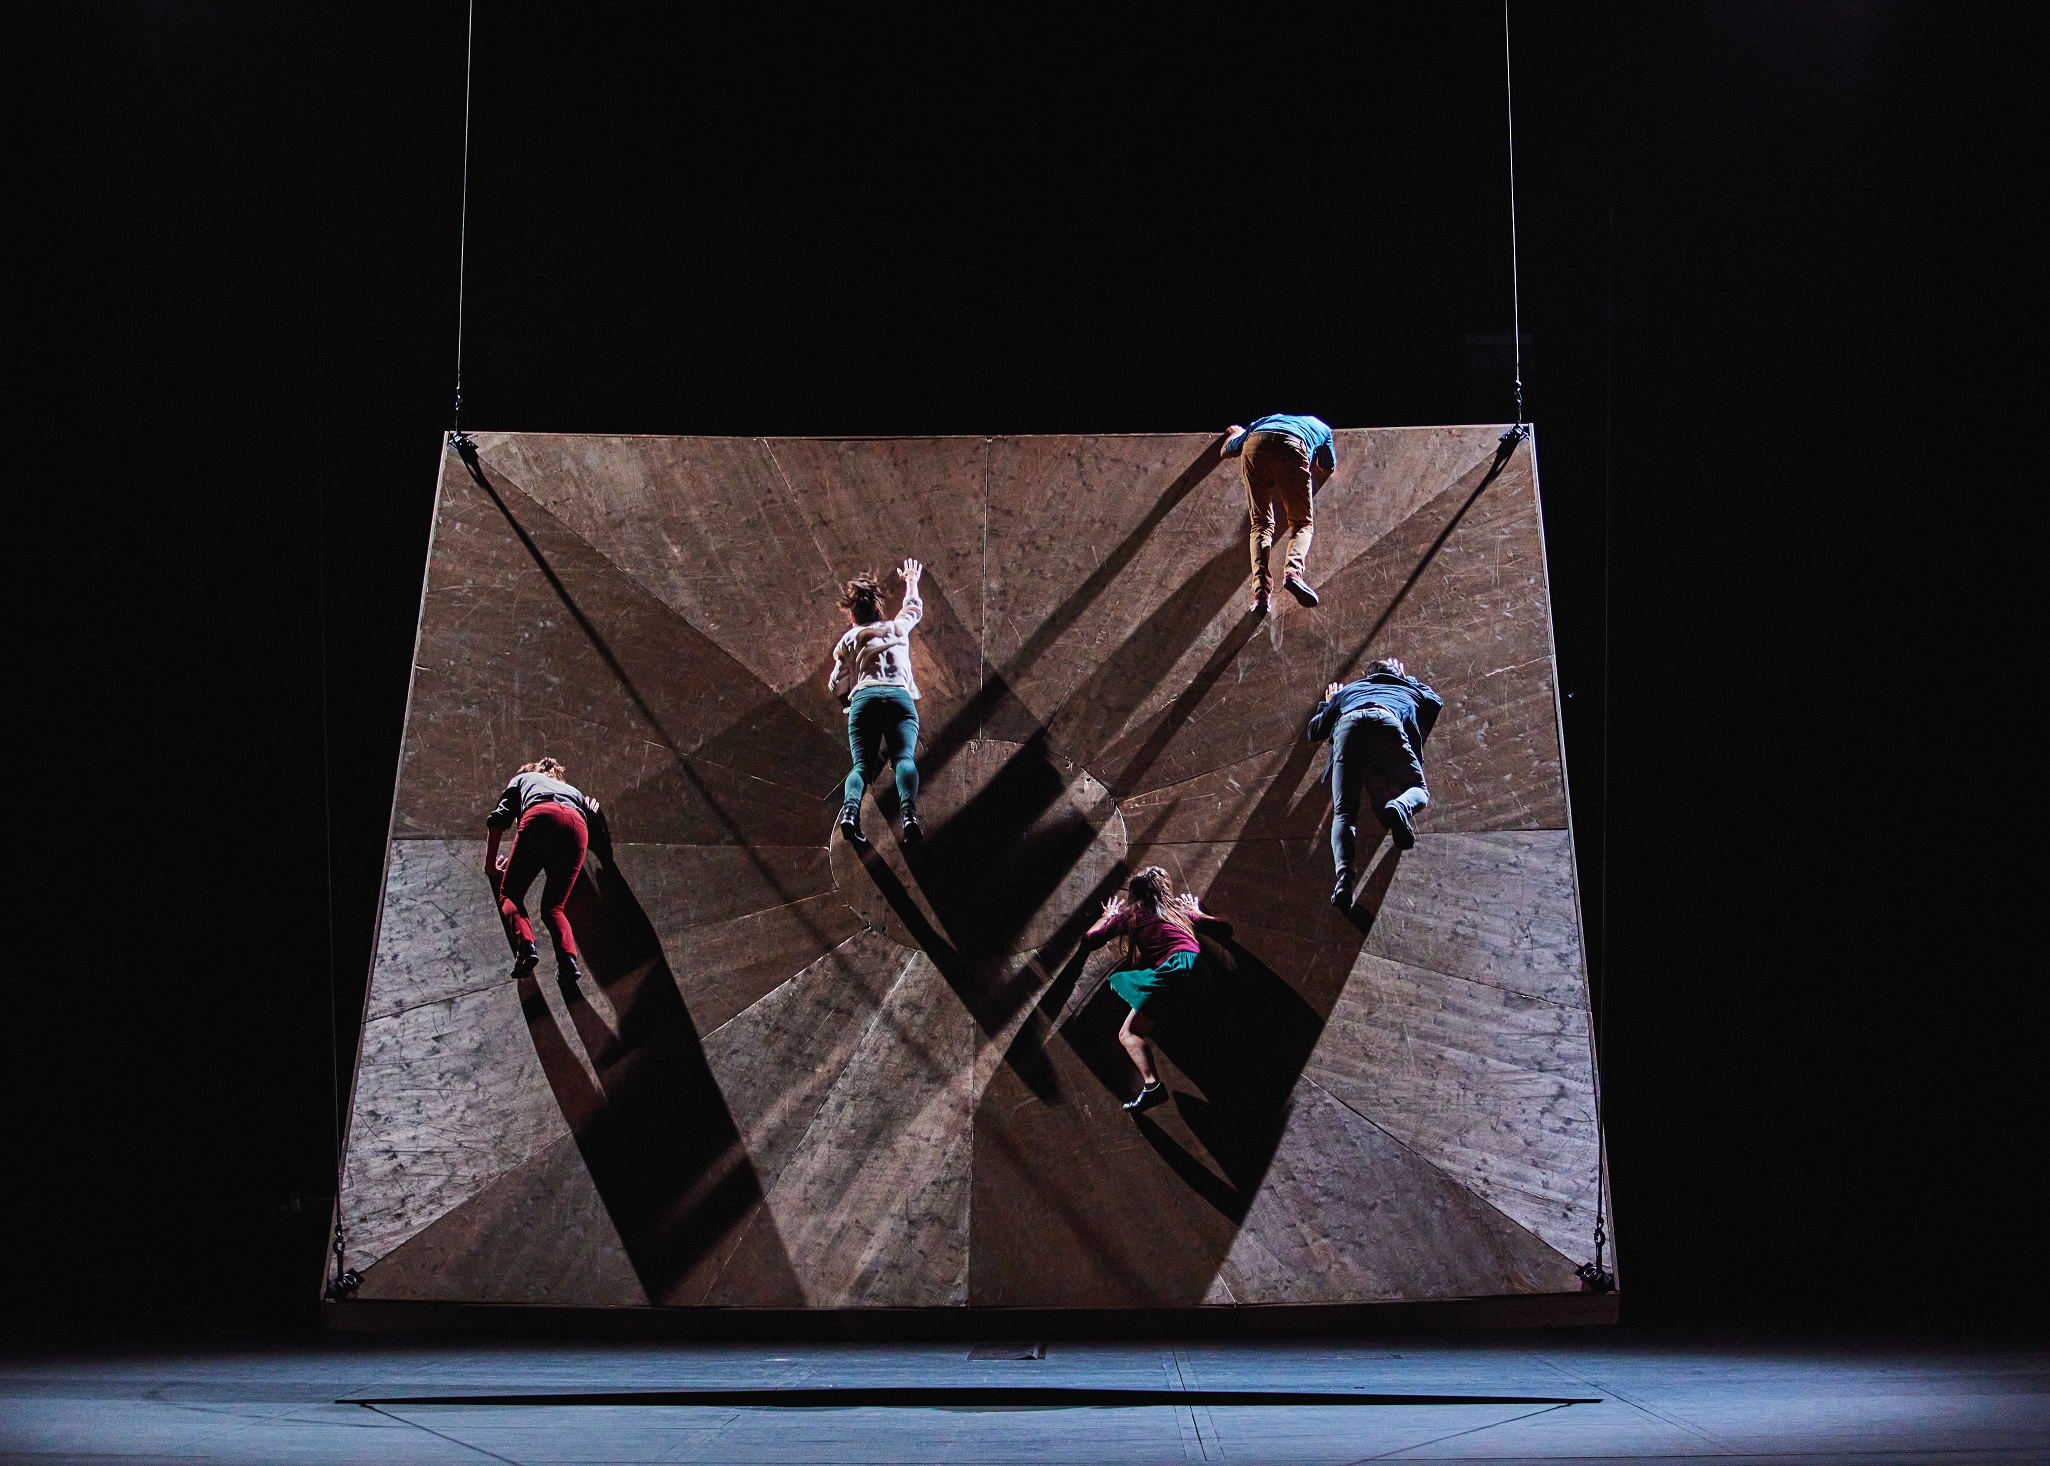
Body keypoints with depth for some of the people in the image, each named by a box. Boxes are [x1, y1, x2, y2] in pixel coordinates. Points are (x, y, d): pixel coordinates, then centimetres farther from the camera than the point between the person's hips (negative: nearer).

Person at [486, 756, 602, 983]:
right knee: (554, 905, 10)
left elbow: (498, 819, 22)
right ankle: (567, 958, -18)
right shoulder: (574, 791, 44)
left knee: (509, 893, 6)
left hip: (539, 817, -3)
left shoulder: (524, 778, 37)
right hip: (577, 826, 3)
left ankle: (525, 945, -23)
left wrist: (491, 862, 29)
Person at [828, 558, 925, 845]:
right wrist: (912, 583, 69)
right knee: (904, 758, -17)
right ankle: (909, 813, -45)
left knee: (862, 765, -8)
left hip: (864, 699, 0)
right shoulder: (897, 627, 27)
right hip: (901, 697, 0)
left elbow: (837, 688, 19)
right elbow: (913, 608, 52)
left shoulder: (849, 640, 22)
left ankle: (850, 811, -38)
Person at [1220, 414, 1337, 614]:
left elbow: (1228, 450, 46)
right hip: (1290, 447, -2)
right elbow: (1330, 468, 49)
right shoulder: (1321, 428, 40)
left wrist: (1235, 433, 67)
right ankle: (1293, 570, -25)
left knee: (1260, 524, 9)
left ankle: (1261, 589, -14)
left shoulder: (1265, 419, 45)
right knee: (1302, 523, 7)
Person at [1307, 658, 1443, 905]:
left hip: (1348, 724, 1)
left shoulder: (1348, 690, 43)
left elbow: (1314, 731, 44)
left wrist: (1327, 703, 64)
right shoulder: (1408, 689, 43)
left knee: (1343, 813, -5)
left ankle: (1344, 876, -34)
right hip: (1387, 723, -1)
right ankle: (1399, 808, -26)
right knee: (1419, 790, 13)